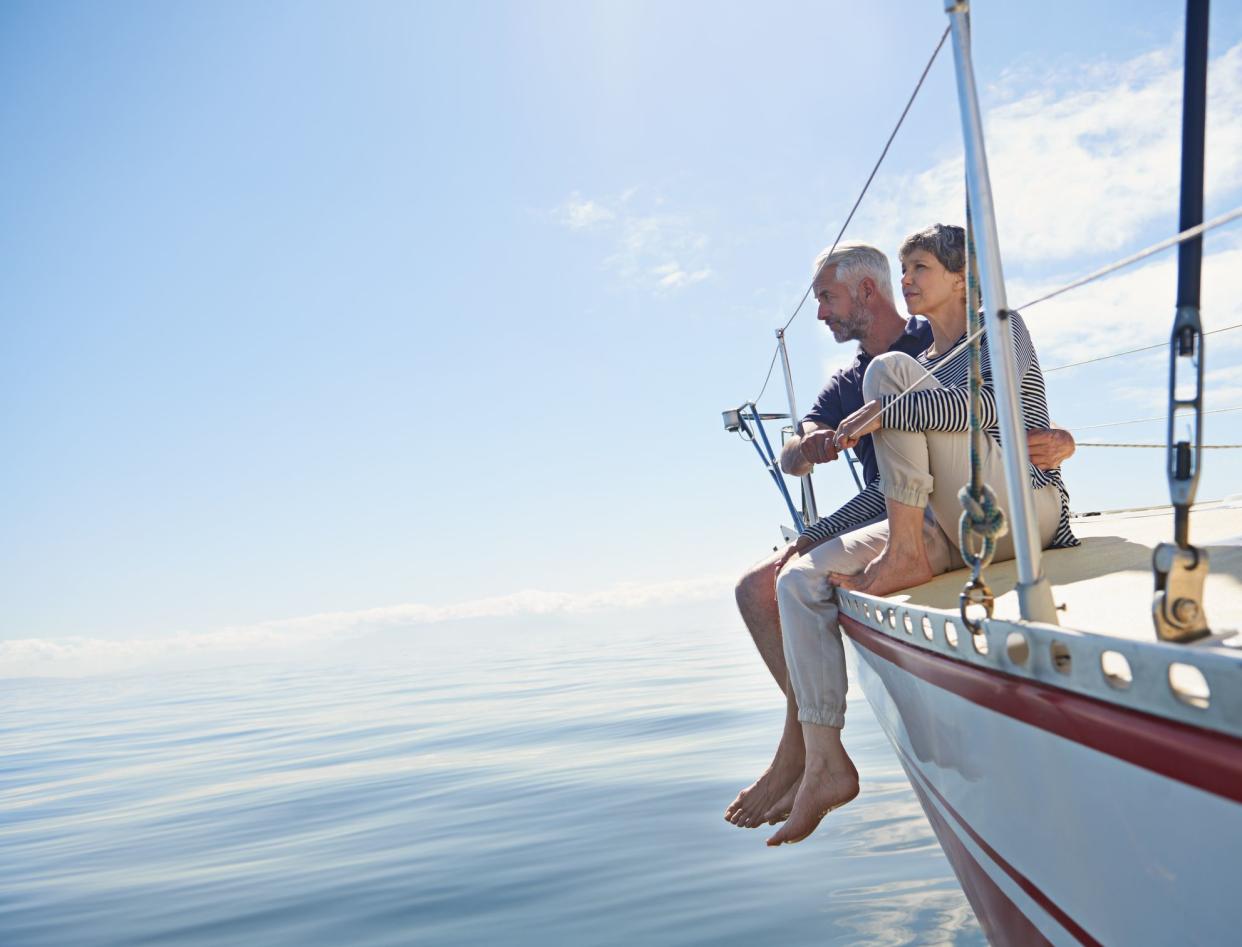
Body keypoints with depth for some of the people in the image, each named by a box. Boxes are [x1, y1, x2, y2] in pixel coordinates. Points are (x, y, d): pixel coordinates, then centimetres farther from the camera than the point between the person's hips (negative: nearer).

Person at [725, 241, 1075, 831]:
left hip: (940, 513, -7)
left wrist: (1058, 442, -26)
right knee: (756, 588, -7)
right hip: (878, 512, 8)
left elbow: (1030, 417, -1)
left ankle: (794, 759, -16)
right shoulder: (845, 387, 20)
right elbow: (790, 460, 2)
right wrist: (808, 447, -23)